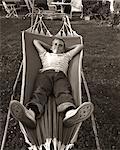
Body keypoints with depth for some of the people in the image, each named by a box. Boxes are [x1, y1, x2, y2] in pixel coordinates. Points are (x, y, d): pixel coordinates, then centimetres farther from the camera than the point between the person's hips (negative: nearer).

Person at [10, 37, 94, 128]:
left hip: (60, 74, 0)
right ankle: (32, 112, -62)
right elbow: (35, 41, 54)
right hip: (45, 73, 0)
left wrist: (66, 49, 51)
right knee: (39, 91, -32)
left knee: (64, 93, -33)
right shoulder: (46, 54, 40)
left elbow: (80, 46, 50)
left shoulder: (66, 56, 40)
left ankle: (70, 112, -64)